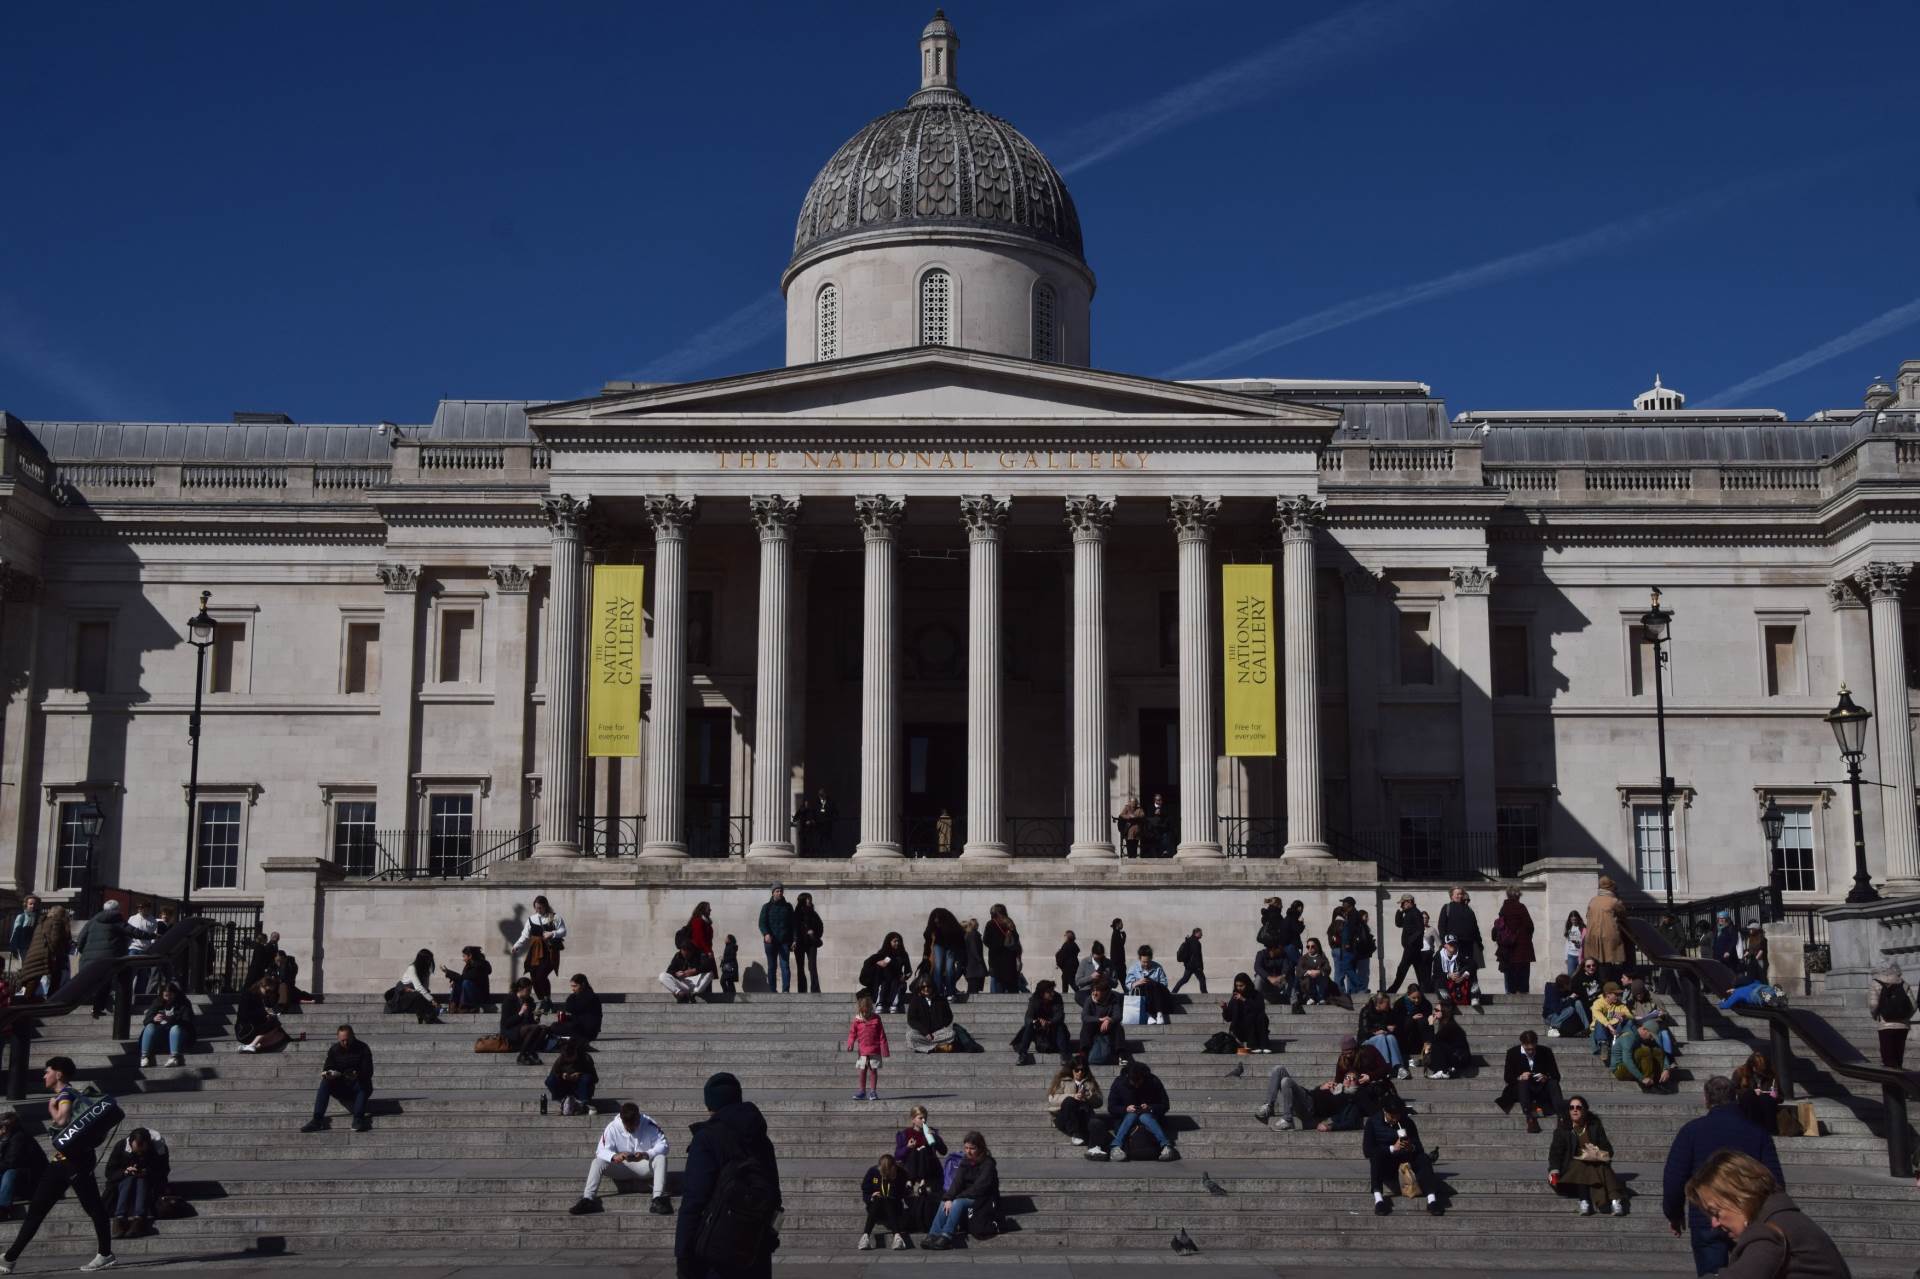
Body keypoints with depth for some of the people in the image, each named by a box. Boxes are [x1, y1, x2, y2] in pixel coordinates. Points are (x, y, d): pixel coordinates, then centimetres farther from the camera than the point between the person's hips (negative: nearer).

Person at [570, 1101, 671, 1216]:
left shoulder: (649, 1124, -17)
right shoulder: (613, 1127, -15)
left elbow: (663, 1145, -19)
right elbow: (601, 1150, -16)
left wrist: (646, 1155, -37)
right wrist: (614, 1156, -38)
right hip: (621, 1167, 1)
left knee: (661, 1159, -31)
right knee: (597, 1162, -23)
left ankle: (658, 1200, -42)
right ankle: (588, 1200, -35)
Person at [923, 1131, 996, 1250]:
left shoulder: (988, 1164, -14)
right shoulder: (965, 1161, 5)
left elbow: (979, 1187, -22)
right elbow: (957, 1181, -8)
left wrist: (956, 1197, -21)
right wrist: (948, 1198, -25)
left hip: (983, 1199, -6)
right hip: (966, 1196, 6)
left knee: (958, 1203, -32)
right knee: (944, 1202, -21)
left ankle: (946, 1237, -36)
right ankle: (933, 1236, -31)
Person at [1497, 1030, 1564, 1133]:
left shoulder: (1546, 1052, 2)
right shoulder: (1513, 1053, 0)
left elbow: (1556, 1076, 2)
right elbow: (1507, 1077, -1)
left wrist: (1546, 1077, -21)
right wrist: (1520, 1077, -22)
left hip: (1542, 1090, 1)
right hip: (1521, 1089, -1)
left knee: (1553, 1083, -28)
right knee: (1523, 1082, -34)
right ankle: (1530, 1118, -53)